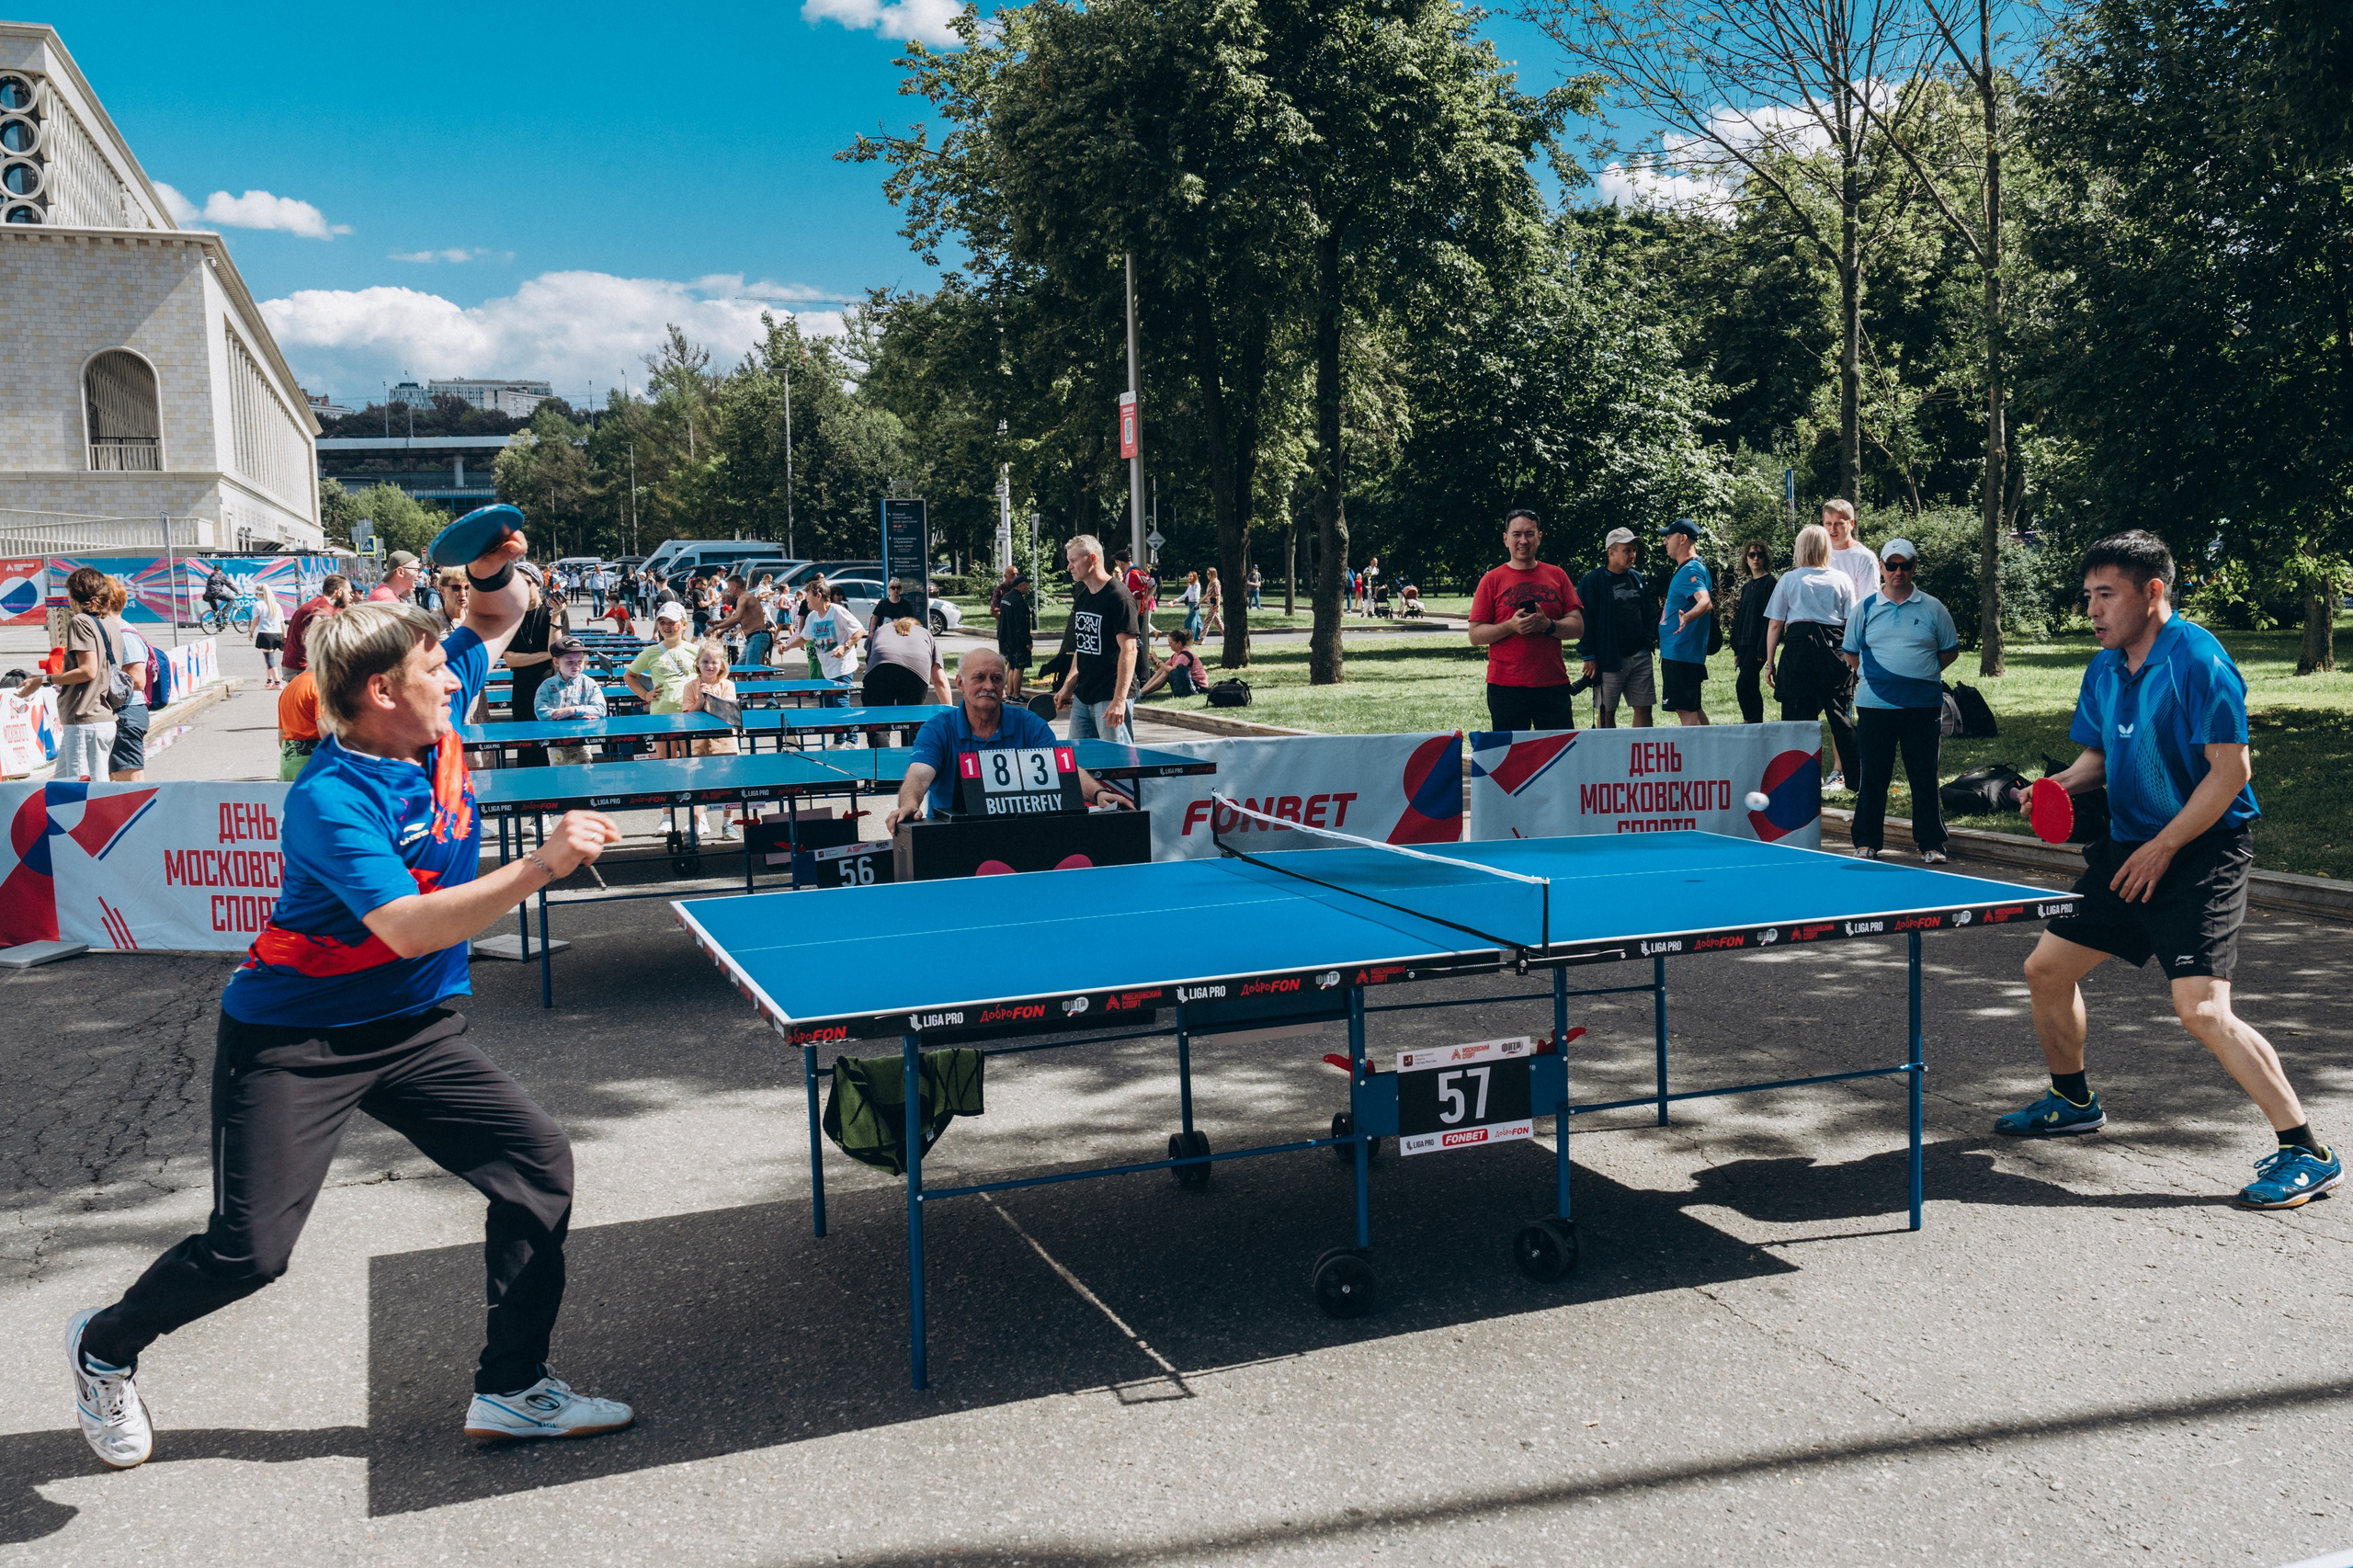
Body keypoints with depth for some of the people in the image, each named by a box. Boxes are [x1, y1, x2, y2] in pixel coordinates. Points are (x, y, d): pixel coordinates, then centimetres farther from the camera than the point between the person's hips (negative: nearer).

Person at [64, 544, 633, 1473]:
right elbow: (408, 928, -35)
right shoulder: (328, 801, -24)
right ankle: (104, 1348, 28)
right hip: (292, 1037, -7)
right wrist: (539, 867, -42)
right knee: (249, 1249, -6)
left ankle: (512, 1390, 5)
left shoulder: (436, 722, -2)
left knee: (539, 1166, -7)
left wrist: (495, 570, -10)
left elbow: (500, 621, 13)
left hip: (415, 1031, 7)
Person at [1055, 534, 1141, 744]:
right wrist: (1067, 687, 17)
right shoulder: (1082, 596, 14)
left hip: (1109, 697, -9)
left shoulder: (1118, 596, -13)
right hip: (1082, 696, 9)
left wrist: (1119, 699, -24)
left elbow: (1128, 649, -19)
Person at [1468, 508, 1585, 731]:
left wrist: (1548, 625, -13)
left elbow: (1578, 627, 5)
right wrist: (1511, 626, -16)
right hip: (1505, 686, -2)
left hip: (1553, 685, 2)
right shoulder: (1492, 580, 4)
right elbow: (1475, 636, 0)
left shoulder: (1557, 576, 10)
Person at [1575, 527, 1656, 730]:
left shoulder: (1637, 578, 13)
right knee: (1607, 712, 1)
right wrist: (1588, 655, -12)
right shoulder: (1592, 581, -5)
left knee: (1644, 708, 5)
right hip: (1609, 658, -5)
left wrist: (1649, 637, 6)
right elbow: (1584, 621, -8)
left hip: (1640, 656, 5)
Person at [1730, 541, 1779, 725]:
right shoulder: (1746, 586, 18)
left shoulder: (1771, 582, -5)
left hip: (1758, 645, -8)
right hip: (1744, 645, 8)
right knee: (1751, 688, 8)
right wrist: (1736, 650, 14)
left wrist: (1763, 648, -18)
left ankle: (1751, 723, -11)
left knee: (1744, 686, -16)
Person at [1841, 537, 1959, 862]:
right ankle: (1867, 842, 14)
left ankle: (1931, 844, 9)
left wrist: (1922, 673, 3)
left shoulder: (1932, 608, 5)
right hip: (1875, 706, 1)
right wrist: (1874, 676, 4)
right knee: (1873, 777, 5)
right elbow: (1850, 653, 14)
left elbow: (1950, 651, 11)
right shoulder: (1865, 609, 7)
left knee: (1924, 777, 2)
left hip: (1923, 706, 0)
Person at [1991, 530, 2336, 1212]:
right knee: (2046, 968, 12)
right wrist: (2065, 784, -2)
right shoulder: (2104, 669, 8)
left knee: (2202, 1010, -19)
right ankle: (2074, 1100, 34)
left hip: (2203, 850, -9)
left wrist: (2163, 848, -18)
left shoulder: (2198, 661, -17)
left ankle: (2306, 1153, -7)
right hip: (2128, 847, 9)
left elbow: (2231, 769, -19)